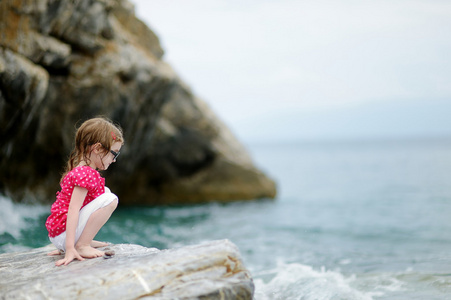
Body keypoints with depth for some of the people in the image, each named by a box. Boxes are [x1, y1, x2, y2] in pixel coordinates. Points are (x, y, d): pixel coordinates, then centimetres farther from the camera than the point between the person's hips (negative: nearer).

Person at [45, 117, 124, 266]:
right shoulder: (85, 174, -19)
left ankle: (84, 241, 10)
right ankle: (81, 246, -17)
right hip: (62, 235, -10)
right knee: (109, 199, -21)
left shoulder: (80, 170, 15)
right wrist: (70, 249, -32)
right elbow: (73, 210, -27)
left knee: (106, 192, 18)